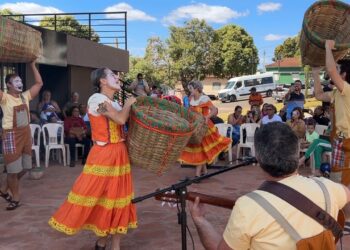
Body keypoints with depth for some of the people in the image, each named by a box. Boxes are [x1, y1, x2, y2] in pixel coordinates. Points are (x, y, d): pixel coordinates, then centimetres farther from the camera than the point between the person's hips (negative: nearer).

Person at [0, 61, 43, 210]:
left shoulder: (25, 96, 5)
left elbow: (39, 83, 11)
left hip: (26, 133, 6)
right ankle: (15, 198, 18)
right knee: (13, 169, 2)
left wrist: (32, 65, 7)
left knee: (23, 168, 15)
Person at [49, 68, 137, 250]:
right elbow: (121, 119, -22)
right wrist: (128, 103, -6)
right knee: (100, 197, 0)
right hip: (104, 155, -8)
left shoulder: (114, 104, 15)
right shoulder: (97, 98, -12)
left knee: (115, 197, 11)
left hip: (118, 154, 8)